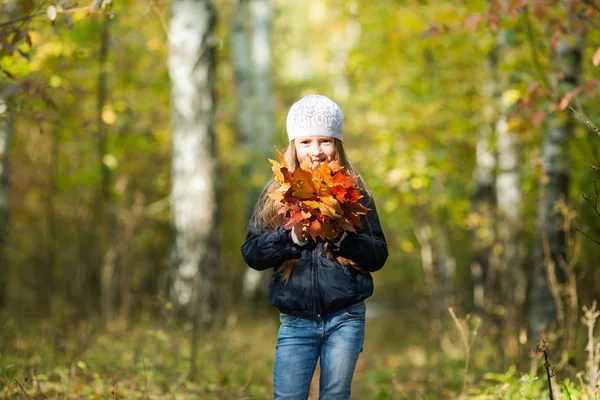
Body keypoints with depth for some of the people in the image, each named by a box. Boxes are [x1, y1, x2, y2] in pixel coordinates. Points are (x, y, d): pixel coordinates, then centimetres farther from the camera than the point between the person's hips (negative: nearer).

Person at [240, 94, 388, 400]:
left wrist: (340, 238, -16)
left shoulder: (354, 192, 4)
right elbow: (251, 253, 0)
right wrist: (293, 237, -16)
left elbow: (378, 255, 1)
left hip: (345, 319, 0)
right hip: (296, 320, 0)